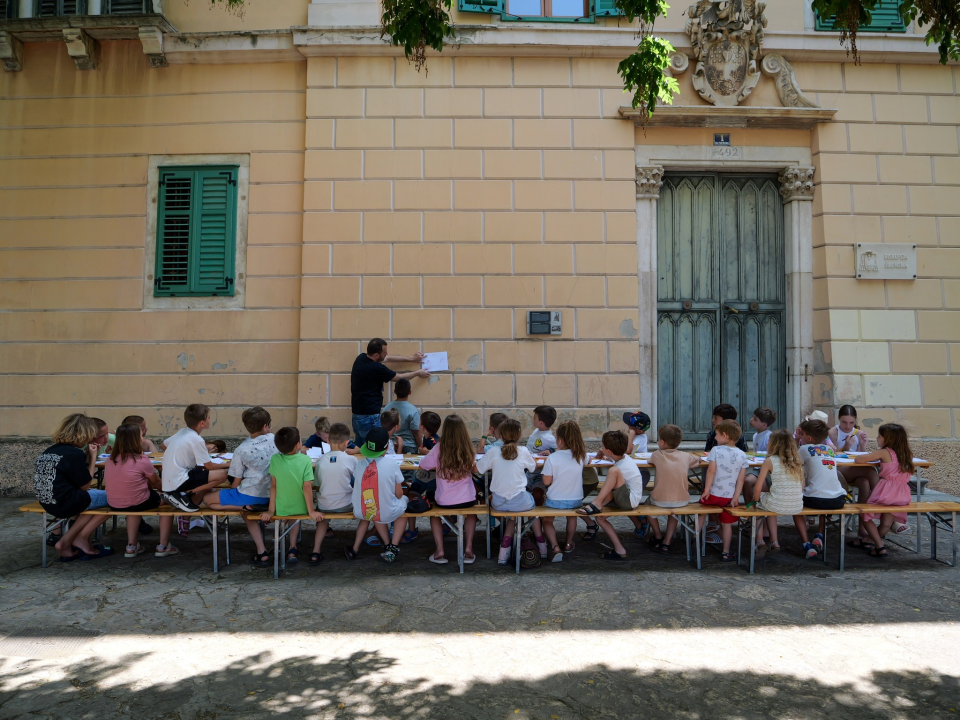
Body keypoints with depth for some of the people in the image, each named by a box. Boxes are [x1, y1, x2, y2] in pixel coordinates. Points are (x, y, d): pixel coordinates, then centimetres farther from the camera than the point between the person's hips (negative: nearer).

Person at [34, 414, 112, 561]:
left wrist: (88, 456, 11)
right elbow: (85, 486, -6)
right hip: (66, 503, -9)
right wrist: (93, 457, -1)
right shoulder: (75, 453, -15)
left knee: (97, 497, 24)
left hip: (47, 502, 9)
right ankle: (81, 539, 11)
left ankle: (68, 543, 15)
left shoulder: (49, 451, 11)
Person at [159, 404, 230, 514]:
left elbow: (164, 446, 23)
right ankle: (184, 494, -9)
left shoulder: (181, 432, 7)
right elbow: (209, 466, -10)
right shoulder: (197, 439, -16)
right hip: (178, 482, -9)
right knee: (222, 474, -19)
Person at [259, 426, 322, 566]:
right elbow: (307, 487, -18)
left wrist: (271, 510, -1)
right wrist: (311, 511, -11)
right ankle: (293, 549, 19)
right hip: (301, 509, -2)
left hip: (281, 510, 2)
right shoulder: (306, 460, -18)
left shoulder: (275, 459, -12)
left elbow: (273, 486, -7)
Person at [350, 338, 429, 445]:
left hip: (357, 414, 9)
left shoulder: (361, 358, 4)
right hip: (369, 417, -9)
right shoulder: (377, 368, -20)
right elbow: (400, 377, -2)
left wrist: (411, 358, 25)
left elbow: (387, 358, 18)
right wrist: (417, 373, 16)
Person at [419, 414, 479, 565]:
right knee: (471, 512, 36)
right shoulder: (469, 450, -8)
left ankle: (439, 550, 19)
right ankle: (468, 548, 20)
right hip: (467, 500, 1)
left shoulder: (439, 449, -14)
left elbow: (422, 466, -1)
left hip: (444, 502, -1)